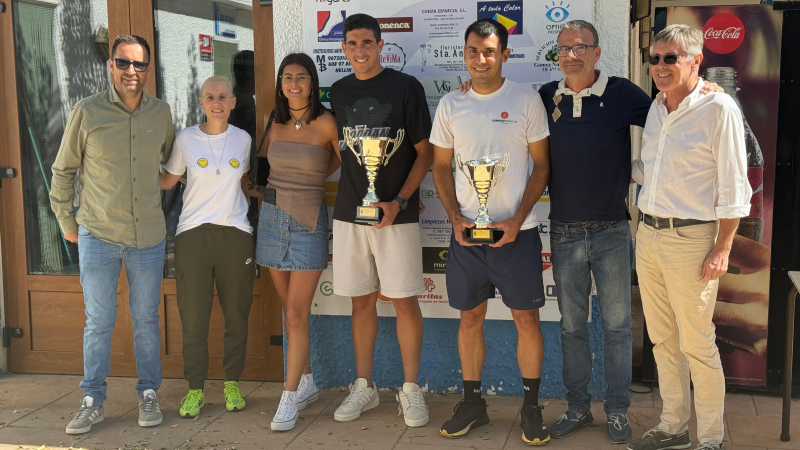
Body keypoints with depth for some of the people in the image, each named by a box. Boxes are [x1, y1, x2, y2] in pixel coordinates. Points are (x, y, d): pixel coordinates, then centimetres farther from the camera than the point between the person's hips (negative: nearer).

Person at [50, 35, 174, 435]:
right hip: (97, 236, -2)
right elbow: (63, 170, 3)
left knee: (146, 320, 10)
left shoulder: (161, 113, 2)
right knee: (98, 323, 5)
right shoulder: (86, 112, -6)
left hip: (148, 237, 2)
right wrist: (66, 222, 6)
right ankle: (92, 402, 18)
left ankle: (148, 395, 24)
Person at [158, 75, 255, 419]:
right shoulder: (186, 139, 2)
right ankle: (195, 388, 10)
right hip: (193, 233, -1)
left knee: (236, 313, 5)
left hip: (235, 232, 1)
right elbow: (166, 181, 11)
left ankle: (232, 383, 19)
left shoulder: (243, 139, 7)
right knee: (193, 315, -2)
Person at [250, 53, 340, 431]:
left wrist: (309, 183, 6)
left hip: (308, 223, -4)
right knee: (289, 309, 11)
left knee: (296, 314, -6)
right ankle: (307, 384, 25)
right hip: (272, 218, 5)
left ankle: (289, 399, 0)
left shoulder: (326, 123, -9)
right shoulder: (272, 122, 5)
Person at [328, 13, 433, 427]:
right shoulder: (339, 92, 9)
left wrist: (399, 202, -13)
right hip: (349, 211, 4)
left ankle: (411, 389, 12)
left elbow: (425, 152, -4)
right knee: (362, 299, 10)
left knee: (404, 300, -1)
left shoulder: (405, 87, -4)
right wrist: (350, 195, 6)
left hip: (396, 213, -4)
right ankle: (364, 387, 21)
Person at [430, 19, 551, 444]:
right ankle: (472, 402, 23)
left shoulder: (526, 100, -2)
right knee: (470, 317, 9)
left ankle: (531, 406, 16)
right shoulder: (450, 105, 5)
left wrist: (517, 220, -10)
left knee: (526, 317, 2)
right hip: (466, 231, 2)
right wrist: (456, 218, -4)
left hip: (516, 230, -2)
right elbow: (441, 167, 10)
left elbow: (541, 165, 0)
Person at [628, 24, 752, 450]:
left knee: (697, 346, 0)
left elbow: (733, 186, -12)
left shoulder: (718, 108, -11)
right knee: (662, 339, 14)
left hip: (691, 238, -7)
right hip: (648, 234, 7)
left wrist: (722, 249, -14)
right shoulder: (656, 107, 10)